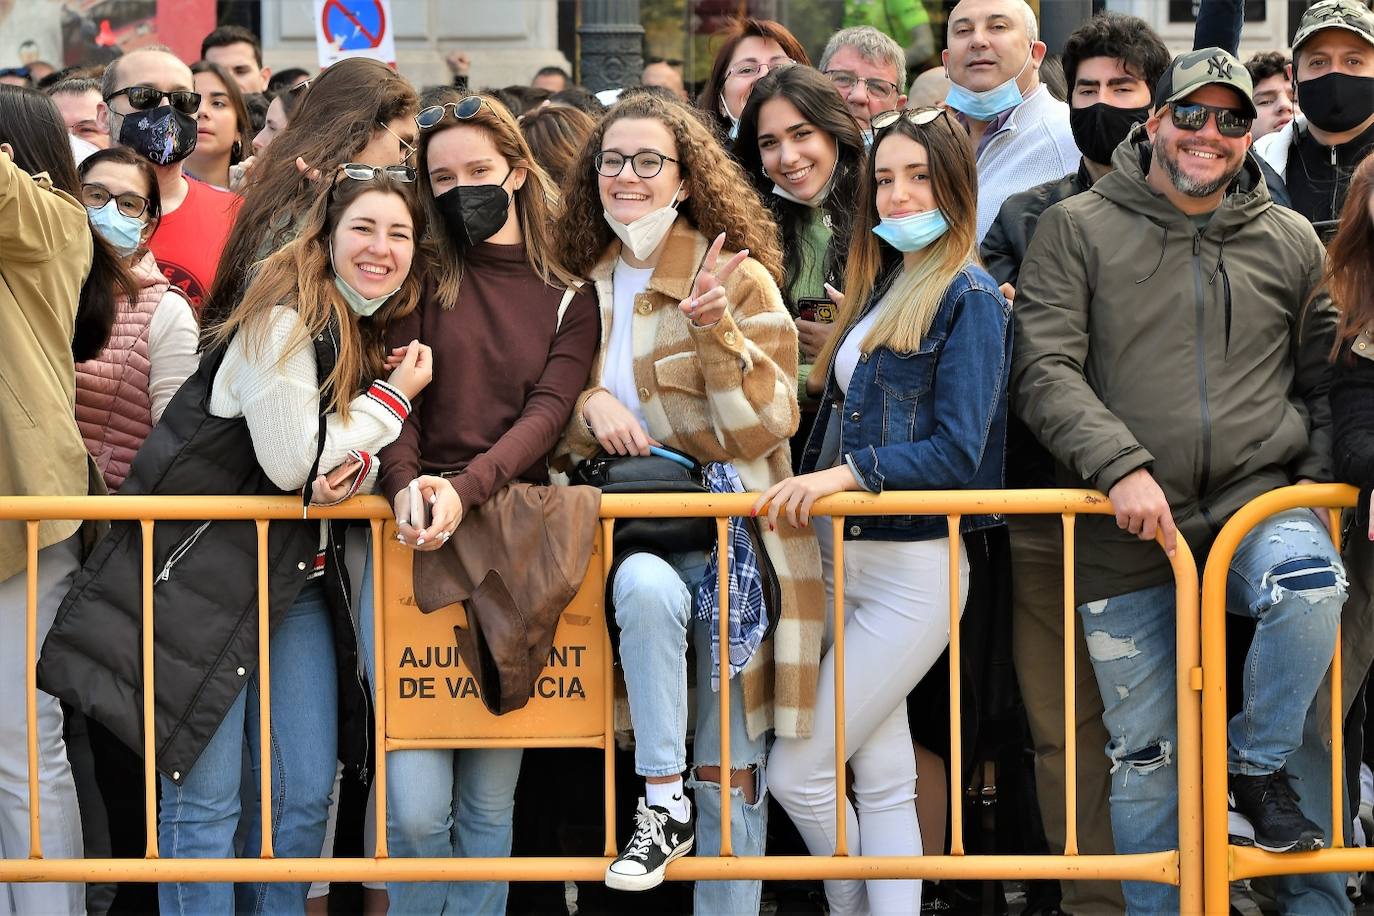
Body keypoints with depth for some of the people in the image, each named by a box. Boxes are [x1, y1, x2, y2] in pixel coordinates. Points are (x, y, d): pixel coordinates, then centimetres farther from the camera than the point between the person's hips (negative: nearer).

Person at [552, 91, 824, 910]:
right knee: (645, 585, -35)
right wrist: (587, 404, -7)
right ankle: (662, 798, -26)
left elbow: (764, 427, -10)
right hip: (627, 530, 3)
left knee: (730, 769, -5)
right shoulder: (583, 287, 11)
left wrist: (714, 328, -23)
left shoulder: (740, 281, -3)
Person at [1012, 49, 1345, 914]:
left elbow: (1325, 376, 18)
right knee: (1144, 752, 4)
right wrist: (1121, 467, -18)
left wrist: (1312, 474, 3)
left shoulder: (1291, 242, 10)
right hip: (1129, 537, 0)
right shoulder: (1078, 229, 2)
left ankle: (1257, 765, -11)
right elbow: (1045, 371, -6)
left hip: (1260, 500, 1)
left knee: (1309, 582, -33)